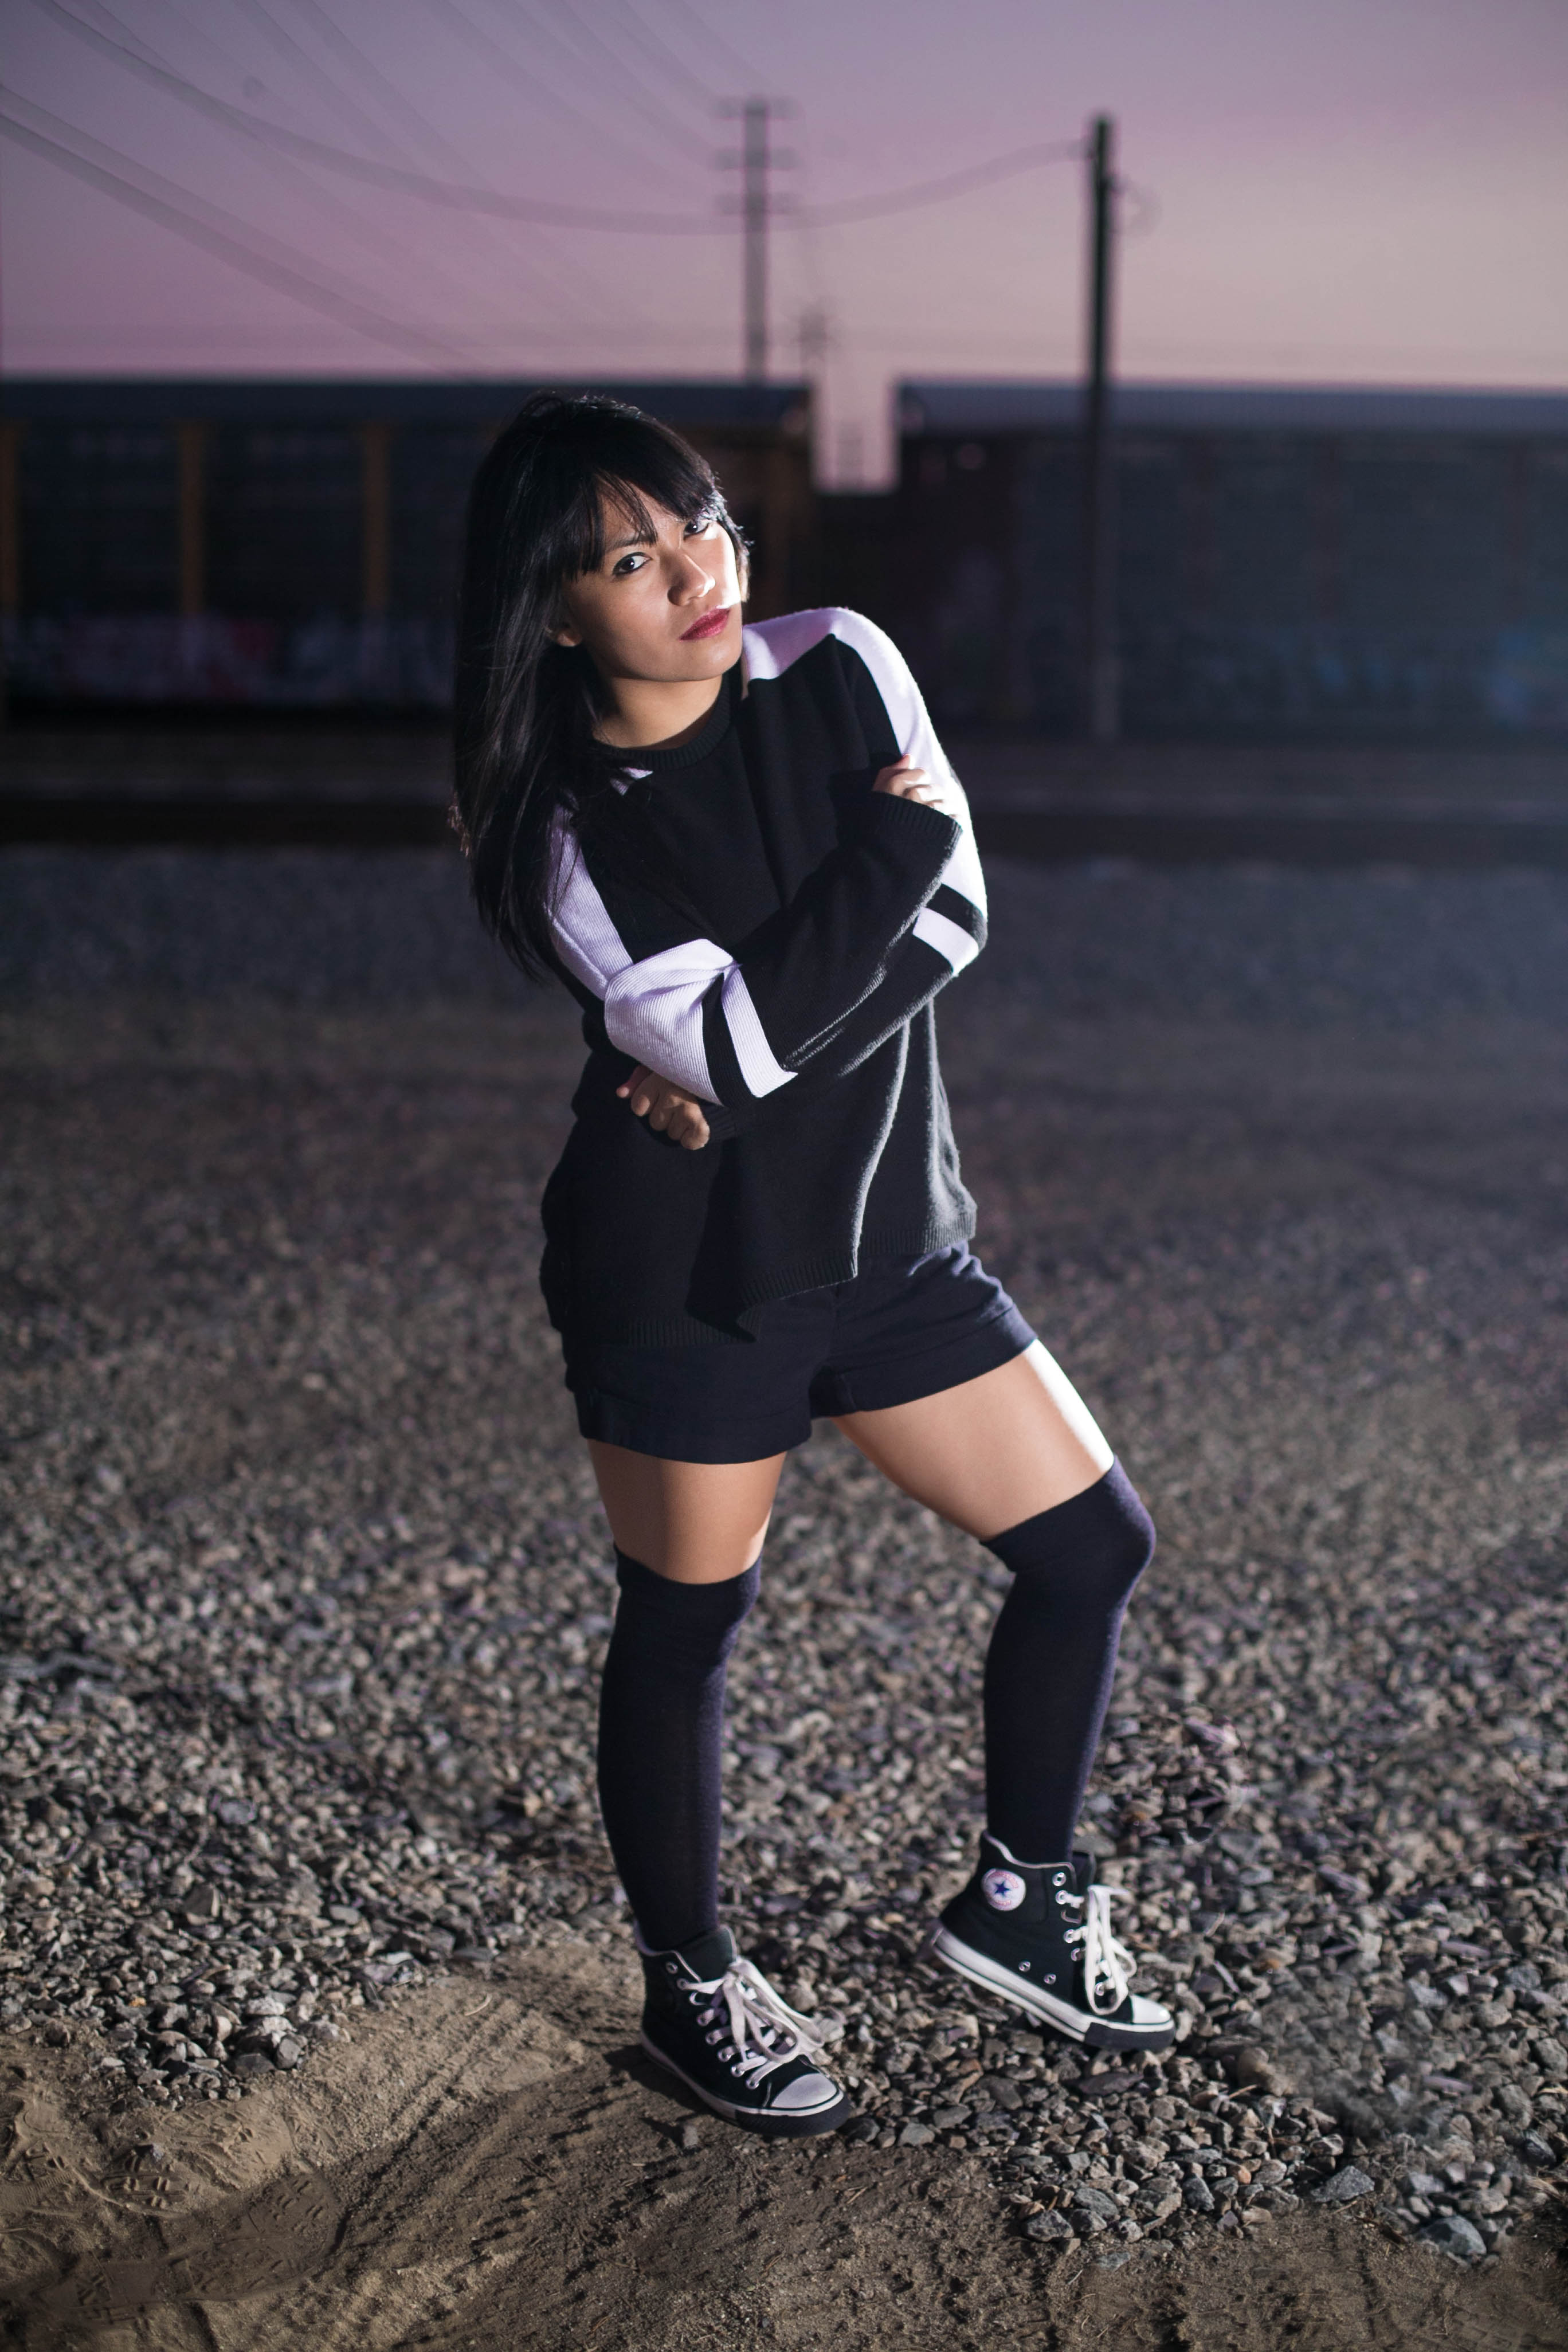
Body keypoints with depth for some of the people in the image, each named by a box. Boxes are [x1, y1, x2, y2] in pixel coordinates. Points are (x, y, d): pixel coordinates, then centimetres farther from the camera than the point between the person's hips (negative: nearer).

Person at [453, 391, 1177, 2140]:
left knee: (1092, 1545, 7)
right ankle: (691, 1989, 30)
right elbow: (730, 1039, -23)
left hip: (888, 1233, 5)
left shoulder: (840, 673, -3)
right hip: (684, 1281, -5)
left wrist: (754, 1056, -20)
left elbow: (956, 918, -10)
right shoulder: (567, 826, -13)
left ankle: (1017, 1899, 28)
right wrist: (898, 834, -15)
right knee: (684, 1627, 8)